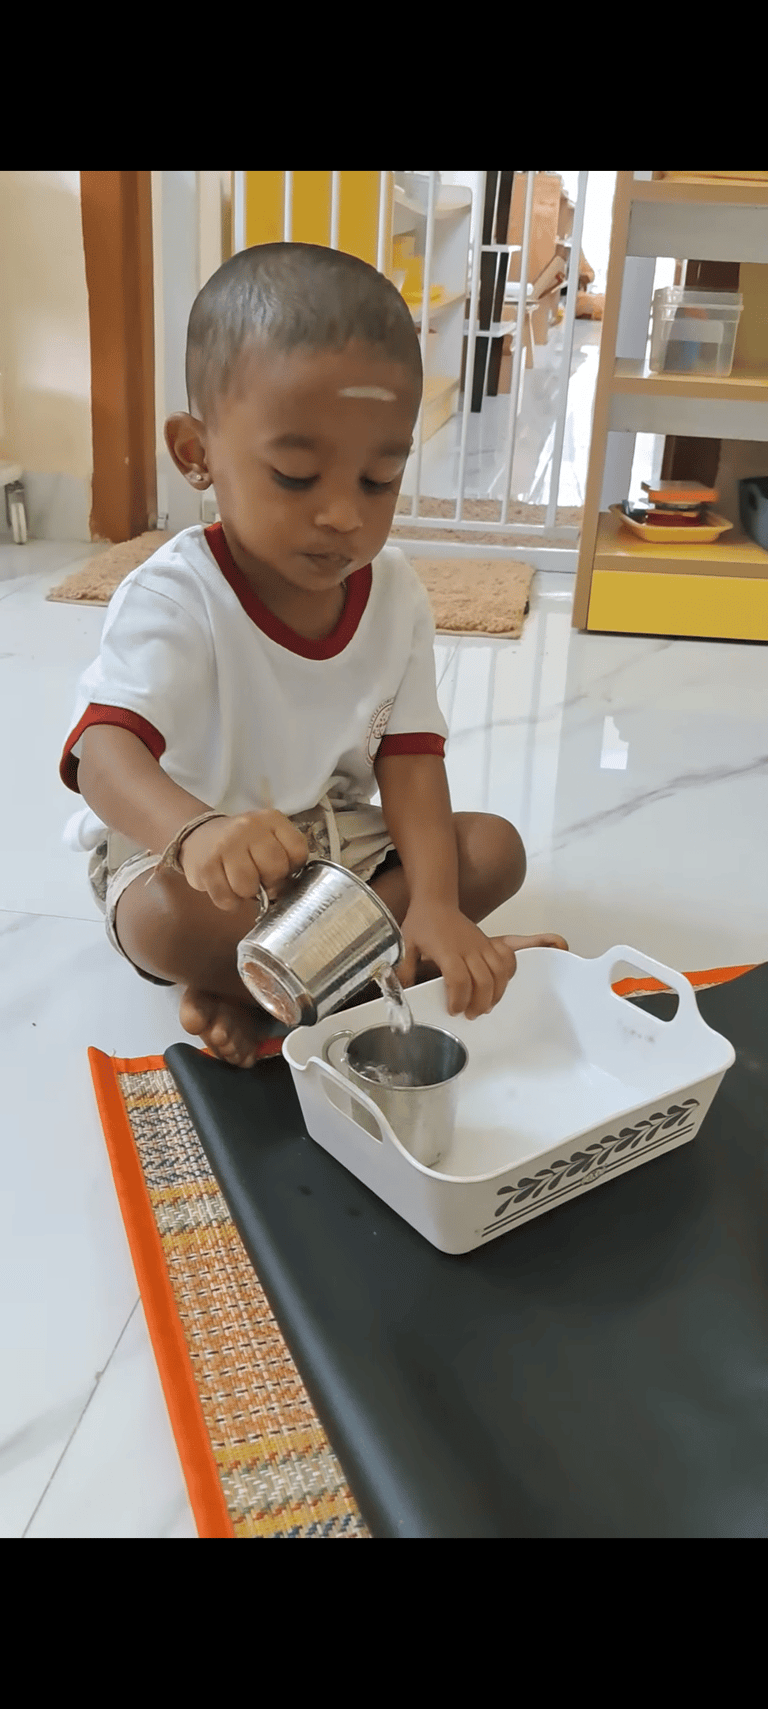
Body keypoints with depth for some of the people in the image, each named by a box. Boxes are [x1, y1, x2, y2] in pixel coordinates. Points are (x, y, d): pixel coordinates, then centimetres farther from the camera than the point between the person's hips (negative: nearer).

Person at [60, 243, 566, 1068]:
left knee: (493, 847, -12)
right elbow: (105, 752, -35)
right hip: (173, 851, -5)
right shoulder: (175, 598, -22)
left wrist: (433, 901, -27)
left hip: (338, 837, 6)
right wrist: (197, 830, -60)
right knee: (169, 917, -37)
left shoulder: (394, 592, -6)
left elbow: (409, 755, -10)